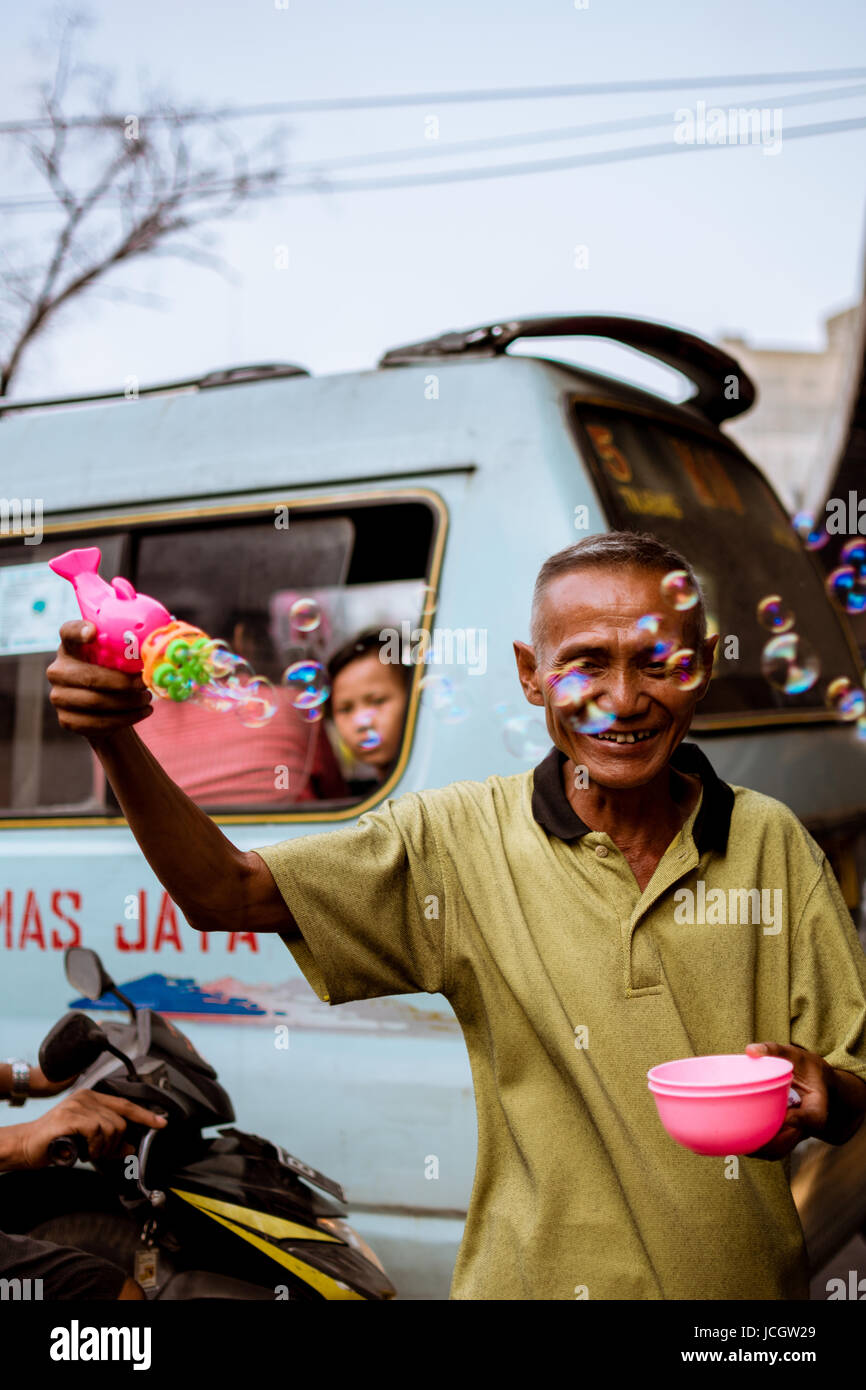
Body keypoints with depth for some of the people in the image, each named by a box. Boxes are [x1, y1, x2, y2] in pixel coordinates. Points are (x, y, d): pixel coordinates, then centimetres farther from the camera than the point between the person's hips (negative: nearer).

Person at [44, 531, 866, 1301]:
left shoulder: (771, 843, -5)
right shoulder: (459, 841, -9)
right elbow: (226, 892, -13)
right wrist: (115, 737, -27)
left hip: (748, 1281, 1)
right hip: (533, 1277, -1)